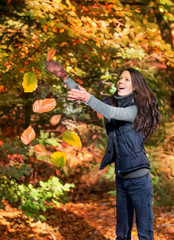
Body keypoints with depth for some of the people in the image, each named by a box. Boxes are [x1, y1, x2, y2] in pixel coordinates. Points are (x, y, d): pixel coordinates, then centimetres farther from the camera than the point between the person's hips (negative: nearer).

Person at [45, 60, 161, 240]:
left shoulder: (138, 109, -11)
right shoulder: (113, 103, 9)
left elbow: (112, 113, -28)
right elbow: (83, 96, 13)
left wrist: (87, 98, -38)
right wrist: (65, 77, 4)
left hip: (138, 177, -7)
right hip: (121, 177, 7)